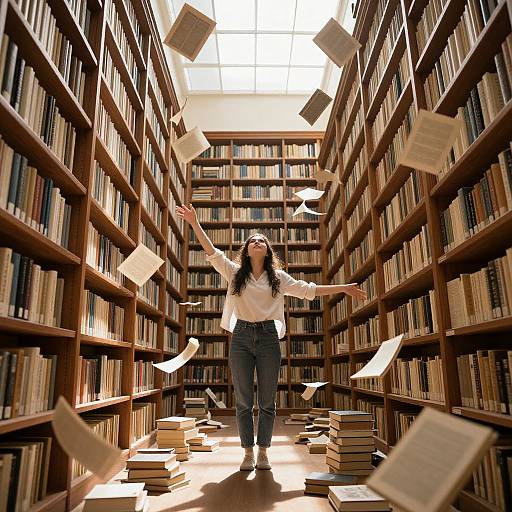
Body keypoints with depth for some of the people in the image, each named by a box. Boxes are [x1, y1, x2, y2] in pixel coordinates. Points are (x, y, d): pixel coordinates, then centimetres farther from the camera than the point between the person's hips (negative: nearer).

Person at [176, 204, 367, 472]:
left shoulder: (279, 277, 9)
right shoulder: (235, 273, 6)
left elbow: (308, 290, 9)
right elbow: (212, 252, -2)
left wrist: (343, 288, 7)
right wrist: (194, 223, -10)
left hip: (268, 337, 1)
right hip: (241, 336, 0)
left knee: (267, 401, 6)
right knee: (243, 401, 6)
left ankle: (263, 451, 21)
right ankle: (248, 452, 20)